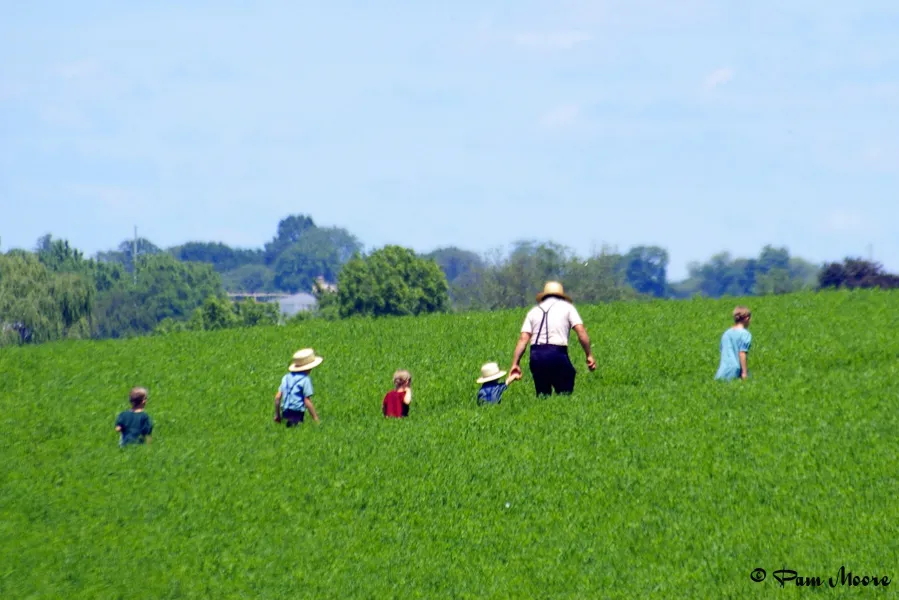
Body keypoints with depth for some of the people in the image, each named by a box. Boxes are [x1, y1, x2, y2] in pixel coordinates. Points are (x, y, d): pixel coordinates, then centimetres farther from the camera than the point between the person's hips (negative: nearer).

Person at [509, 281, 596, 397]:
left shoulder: (534, 311, 19)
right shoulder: (567, 307, 11)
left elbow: (523, 339, 8)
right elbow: (581, 332, -2)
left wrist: (515, 364, 6)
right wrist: (589, 355, 1)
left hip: (536, 355, 4)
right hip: (557, 353, -4)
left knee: (542, 394, 11)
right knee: (565, 393, 0)